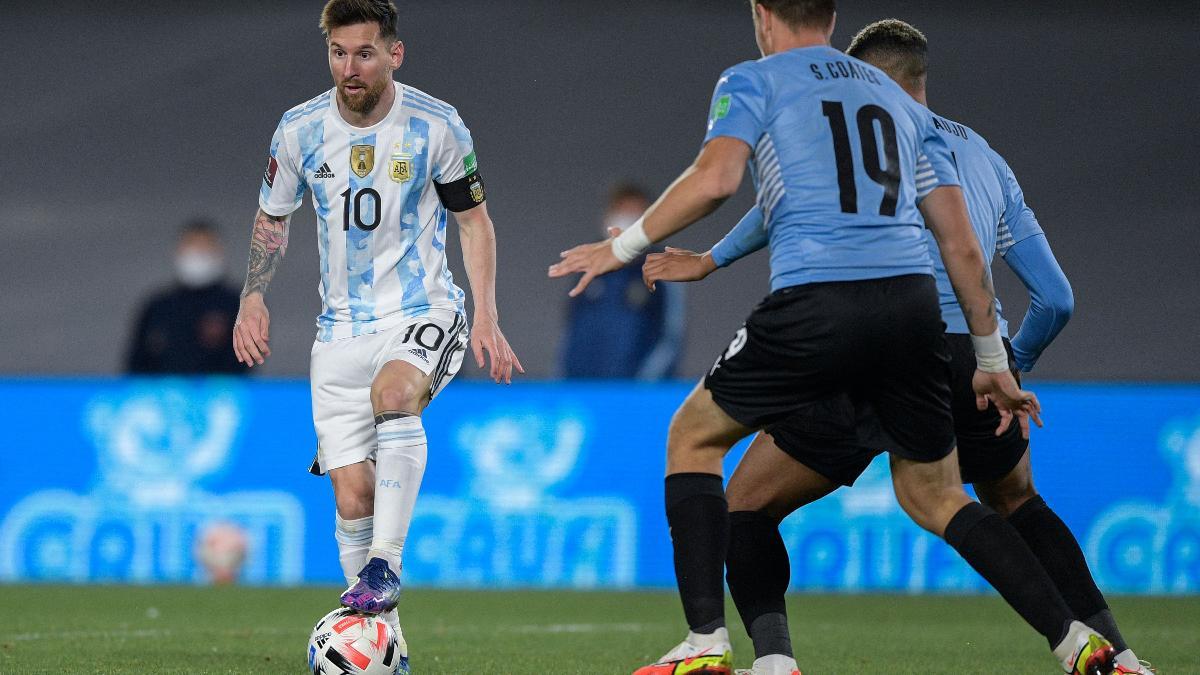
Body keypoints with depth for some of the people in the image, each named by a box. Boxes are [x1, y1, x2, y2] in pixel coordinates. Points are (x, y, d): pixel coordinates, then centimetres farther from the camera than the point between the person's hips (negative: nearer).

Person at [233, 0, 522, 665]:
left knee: (393, 392, -36)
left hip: (424, 312, -3)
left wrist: (486, 320, -6)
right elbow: (272, 220, 14)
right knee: (351, 494, -3)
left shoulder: (437, 126, -8)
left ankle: (384, 566, -35)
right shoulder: (299, 130, -2)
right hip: (342, 328, 3)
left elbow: (474, 220, 3)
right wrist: (252, 298, -2)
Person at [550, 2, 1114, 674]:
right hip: (914, 302, 5)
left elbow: (715, 179, -8)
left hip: (815, 303, -5)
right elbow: (964, 248, 21)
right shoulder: (903, 102, 25)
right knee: (935, 497, 19)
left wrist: (623, 247, 4)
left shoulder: (752, 81, 11)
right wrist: (992, 361, 27)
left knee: (694, 436, 17)